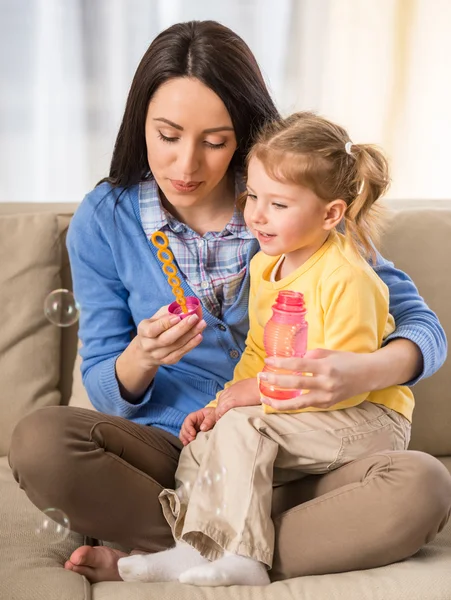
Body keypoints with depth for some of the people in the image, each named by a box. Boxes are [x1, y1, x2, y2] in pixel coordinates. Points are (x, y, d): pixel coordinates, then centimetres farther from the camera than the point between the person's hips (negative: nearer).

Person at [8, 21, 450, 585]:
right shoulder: (103, 221, -2)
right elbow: (107, 394, 2)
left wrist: (364, 371, -25)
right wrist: (142, 357, -22)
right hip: (171, 455, 0)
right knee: (38, 440, -29)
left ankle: (148, 562, -20)